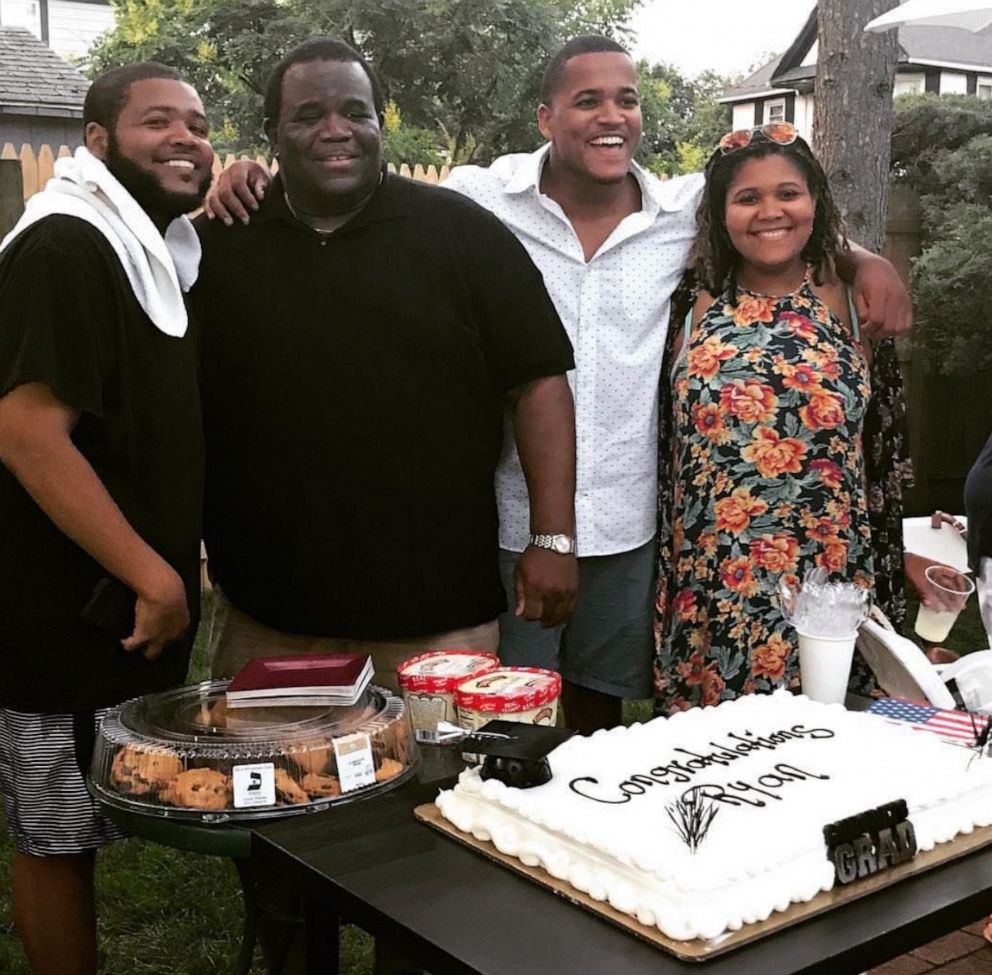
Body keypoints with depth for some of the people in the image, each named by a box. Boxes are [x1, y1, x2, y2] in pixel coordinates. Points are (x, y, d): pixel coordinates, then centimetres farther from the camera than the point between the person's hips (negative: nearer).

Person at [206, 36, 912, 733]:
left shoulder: (684, 212, 2)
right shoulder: (480, 199, -8)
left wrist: (867, 263, 0)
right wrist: (263, 179, -14)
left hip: (626, 522, 3)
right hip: (509, 519, -3)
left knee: (601, 706, 21)